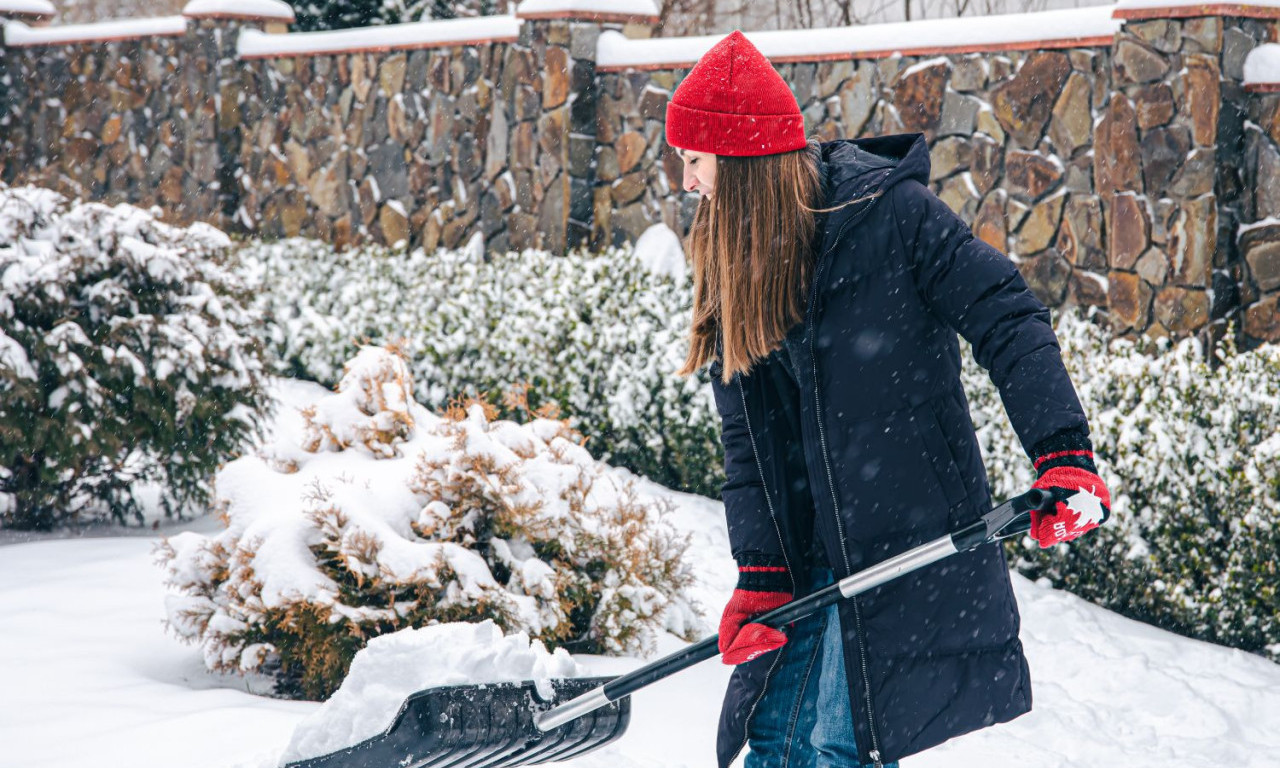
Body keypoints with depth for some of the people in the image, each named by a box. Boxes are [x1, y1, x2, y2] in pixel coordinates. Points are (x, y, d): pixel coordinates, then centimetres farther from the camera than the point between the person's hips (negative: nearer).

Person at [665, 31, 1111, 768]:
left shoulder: (890, 211, -10)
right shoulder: (732, 261, 8)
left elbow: (1009, 320, -12)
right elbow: (746, 438, 5)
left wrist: (1064, 455, -23)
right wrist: (760, 575, -5)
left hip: (908, 539, -6)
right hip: (805, 556, 6)